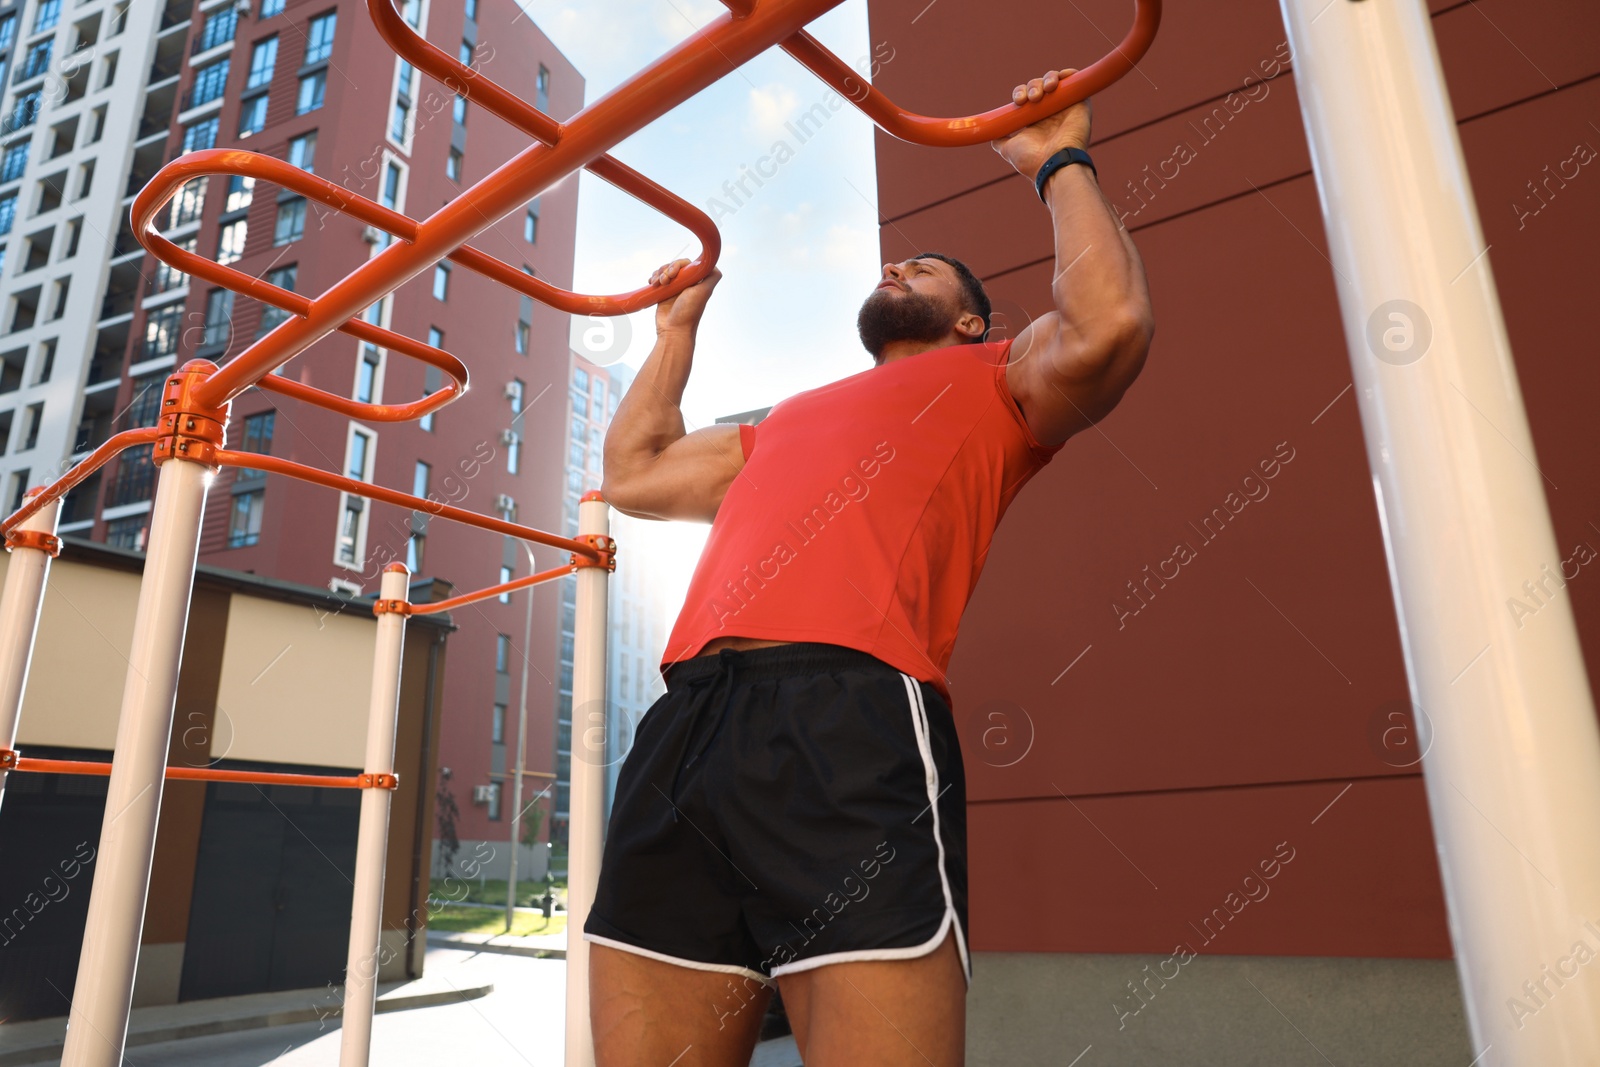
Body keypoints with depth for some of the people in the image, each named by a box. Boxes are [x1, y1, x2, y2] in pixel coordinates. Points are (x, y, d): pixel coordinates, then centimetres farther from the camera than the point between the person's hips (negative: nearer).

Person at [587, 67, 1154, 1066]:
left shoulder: (995, 380, 20)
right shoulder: (787, 420, 36)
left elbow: (1108, 327, -1)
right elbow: (634, 473, 41)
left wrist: (1063, 165, 14)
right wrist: (678, 331, 49)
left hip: (850, 716, -6)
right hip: (685, 723, 6)